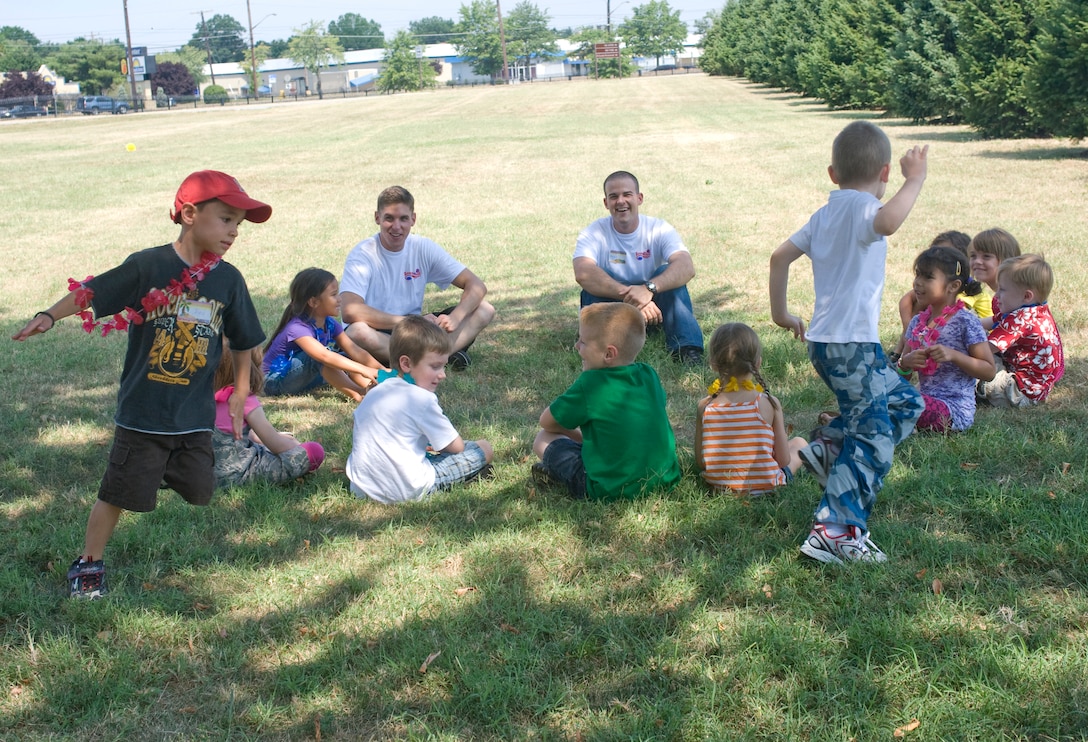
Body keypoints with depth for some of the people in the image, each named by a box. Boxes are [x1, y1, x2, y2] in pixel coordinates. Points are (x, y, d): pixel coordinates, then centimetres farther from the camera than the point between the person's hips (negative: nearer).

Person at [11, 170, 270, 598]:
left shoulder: (228, 279, -1)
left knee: (199, 496, 10)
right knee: (118, 494, 5)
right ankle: (89, 563, 25)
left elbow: (243, 340, 11)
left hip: (195, 417, 4)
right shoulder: (147, 266, -12)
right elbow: (89, 292, -7)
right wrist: (49, 316, -22)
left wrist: (240, 395, 15)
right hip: (141, 414, -3)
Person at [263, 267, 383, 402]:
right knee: (318, 355, -32)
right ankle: (357, 394, -33)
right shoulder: (297, 328, -29)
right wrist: (363, 370, -49)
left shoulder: (331, 324, -4)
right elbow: (325, 356, -43)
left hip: (303, 378, 9)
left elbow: (355, 351, -9)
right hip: (275, 382, -9)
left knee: (345, 358, -5)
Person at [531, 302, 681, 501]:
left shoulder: (590, 384, -14)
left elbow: (546, 422, -1)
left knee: (543, 438, 8)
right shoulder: (650, 375, 2)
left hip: (611, 490, -6)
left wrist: (578, 435, 18)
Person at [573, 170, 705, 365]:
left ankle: (686, 349, -28)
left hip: (652, 311, 1)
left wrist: (649, 288, -47)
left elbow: (687, 267, -28)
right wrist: (630, 296, -45)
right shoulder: (594, 234, -13)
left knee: (669, 273, -25)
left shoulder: (659, 230, -10)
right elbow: (583, 274, -34)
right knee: (596, 282, -28)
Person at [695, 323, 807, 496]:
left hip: (720, 486, 3)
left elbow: (700, 462, -6)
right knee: (799, 443, 24)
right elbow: (784, 460, -10)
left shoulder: (705, 406, -11)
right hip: (766, 485, -3)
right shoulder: (769, 404, -16)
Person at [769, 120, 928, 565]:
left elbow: (780, 256, 16)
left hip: (824, 342, 9)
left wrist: (780, 313, 23)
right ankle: (834, 532, -11)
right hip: (852, 344, -9)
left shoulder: (825, 215, 14)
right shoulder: (863, 208, -12)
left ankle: (829, 447, 11)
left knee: (905, 402, 23)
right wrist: (915, 180, -24)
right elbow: (888, 222, -36)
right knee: (874, 437, -7)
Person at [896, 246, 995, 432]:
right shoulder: (918, 322, 11)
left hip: (955, 409, -6)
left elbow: (989, 371, -8)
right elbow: (904, 376, 15)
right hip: (925, 400, 6)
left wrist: (953, 355, -20)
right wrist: (905, 363, -8)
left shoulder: (966, 321, -7)